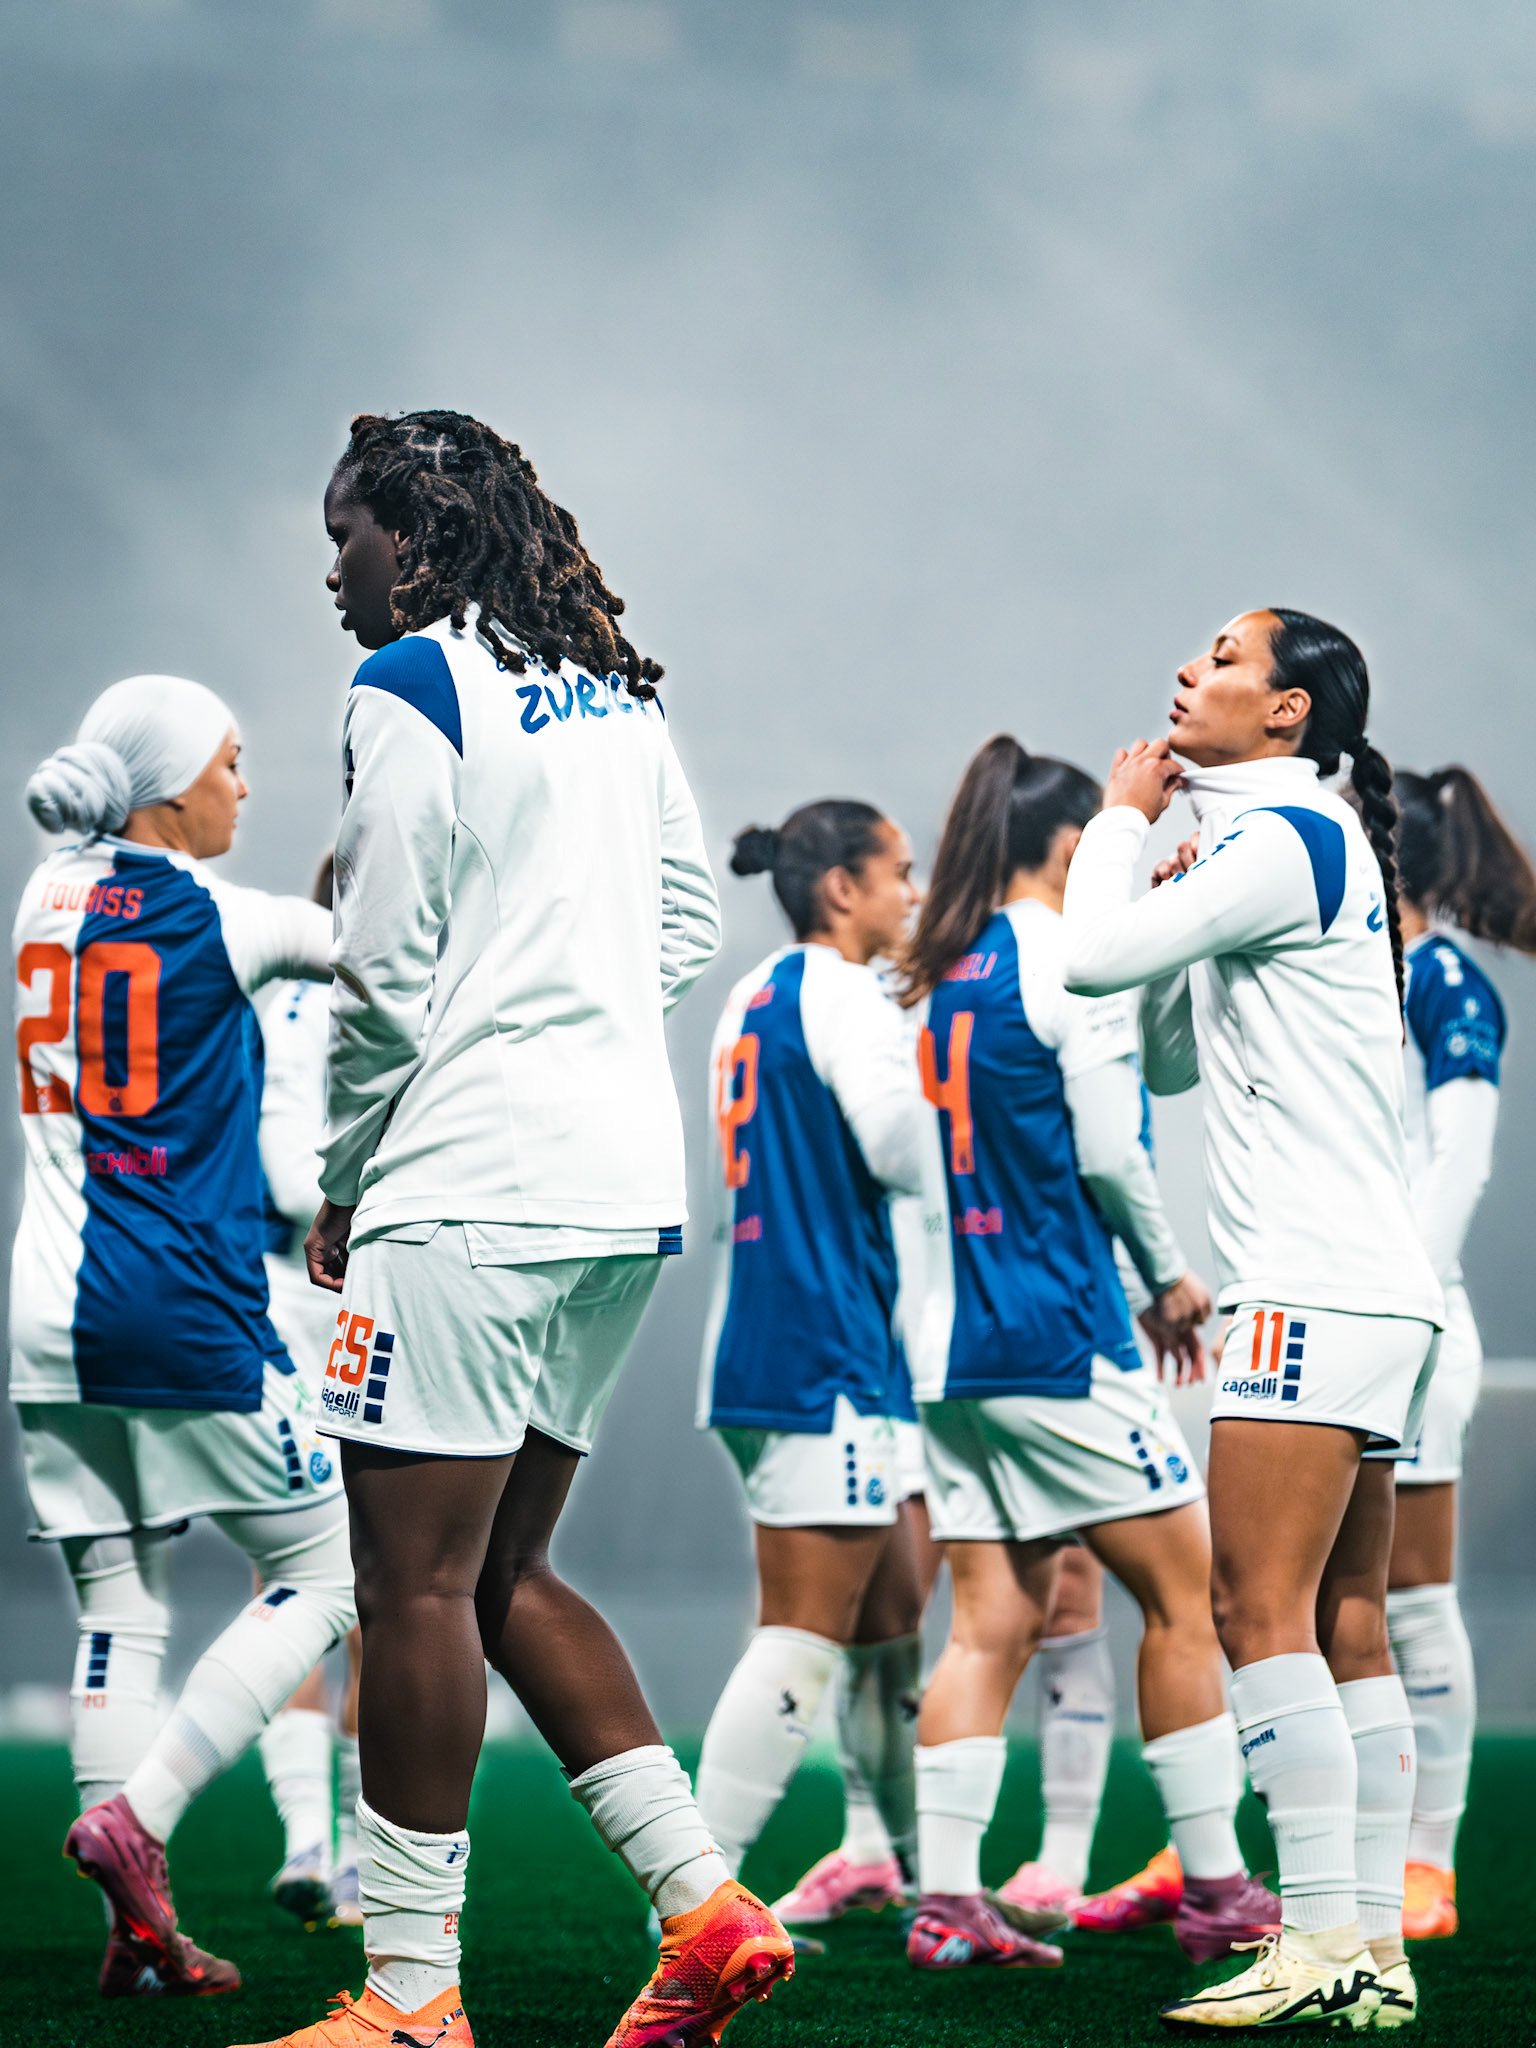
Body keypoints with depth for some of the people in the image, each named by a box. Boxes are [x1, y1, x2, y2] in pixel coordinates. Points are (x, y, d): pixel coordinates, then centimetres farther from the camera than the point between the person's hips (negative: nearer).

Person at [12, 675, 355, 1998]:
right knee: (323, 1569, 5)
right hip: (183, 1309, -7)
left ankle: (141, 1932, 3)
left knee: (118, 1614, 7)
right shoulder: (215, 918, -7)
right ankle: (135, 1814, -8)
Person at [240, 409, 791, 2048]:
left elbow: (385, 973, -11)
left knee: (417, 1584, -5)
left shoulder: (411, 689, -9)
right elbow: (687, 918, 21)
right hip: (625, 1188, 9)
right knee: (505, 1573, 15)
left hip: (469, 1186, -9)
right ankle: (705, 1906, 8)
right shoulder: (614, 692, 16)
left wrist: (342, 1186, 1)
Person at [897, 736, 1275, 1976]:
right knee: (1183, 1593, 3)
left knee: (991, 1624, 6)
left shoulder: (942, 975, 13)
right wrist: (1171, 1276, 2)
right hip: (1059, 1340, -7)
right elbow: (1108, 1150, -12)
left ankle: (947, 1899, -3)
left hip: (955, 1345, 7)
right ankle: (1216, 1889, 6)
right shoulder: (1068, 964, -9)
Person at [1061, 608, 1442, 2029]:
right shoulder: (1304, 842, 22)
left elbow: (1095, 955, -12)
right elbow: (1171, 1060, 27)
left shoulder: (1286, 835, -8)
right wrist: (1178, 901, 14)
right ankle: (1377, 1948, 5)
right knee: (1347, 1627, 6)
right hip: (1374, 1285, 10)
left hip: (1317, 1285, -10)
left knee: (1261, 1607, -13)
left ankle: (1325, 1937, -16)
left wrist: (1124, 817, 3)